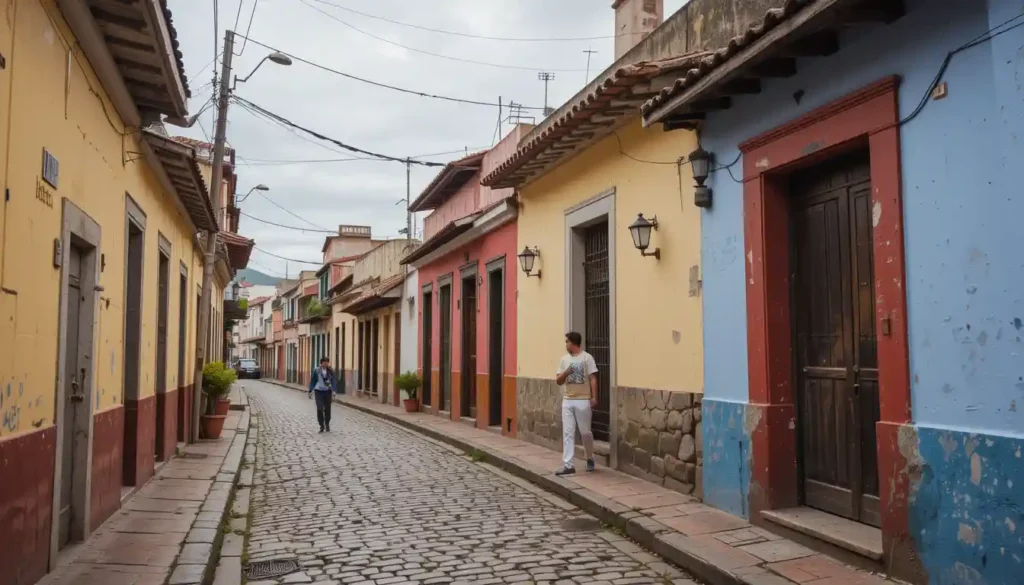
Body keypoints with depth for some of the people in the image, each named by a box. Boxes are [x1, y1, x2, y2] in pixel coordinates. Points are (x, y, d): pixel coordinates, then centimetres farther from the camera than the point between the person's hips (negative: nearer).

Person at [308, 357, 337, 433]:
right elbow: (312, 381, 2)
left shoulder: (330, 371, -3)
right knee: (320, 409, -8)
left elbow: (333, 381, -6)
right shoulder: (316, 371, -5)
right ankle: (322, 425, 5)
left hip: (327, 391, 1)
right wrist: (311, 391, 0)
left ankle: (327, 424, 27)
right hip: (319, 391, -1)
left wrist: (334, 390, -19)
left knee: (327, 409, 8)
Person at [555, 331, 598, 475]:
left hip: (583, 400, -4)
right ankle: (569, 465, -1)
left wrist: (594, 397, -14)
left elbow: (593, 379, -7)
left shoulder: (587, 358, -4)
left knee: (585, 432, 6)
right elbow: (558, 381, 11)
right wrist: (565, 373, -9)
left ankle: (590, 459, 29)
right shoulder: (564, 359, 10)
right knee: (567, 433, -1)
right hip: (567, 401, 5)